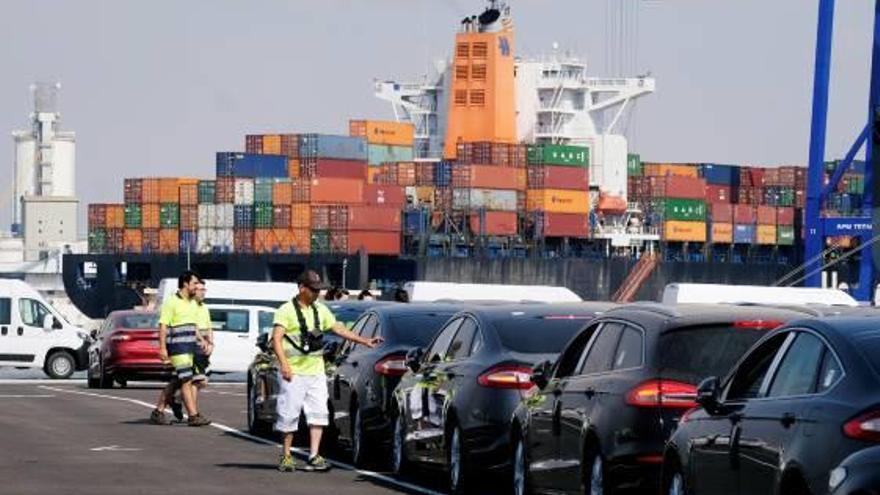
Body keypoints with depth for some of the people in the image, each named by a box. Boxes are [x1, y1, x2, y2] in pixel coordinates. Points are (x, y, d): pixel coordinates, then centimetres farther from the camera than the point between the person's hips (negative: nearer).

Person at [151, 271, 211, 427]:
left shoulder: (193, 303, 16)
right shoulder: (171, 302, -10)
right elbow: (163, 326, -13)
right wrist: (162, 348, -19)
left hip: (189, 348, 9)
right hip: (177, 348, -9)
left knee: (175, 382, 10)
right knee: (186, 380, -12)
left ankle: (158, 412, 17)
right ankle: (193, 416, -14)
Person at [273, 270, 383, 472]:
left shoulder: (320, 310, 15)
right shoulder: (286, 311, -5)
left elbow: (338, 329, 21)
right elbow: (276, 339, -14)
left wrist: (365, 341, 16)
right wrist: (284, 364, -26)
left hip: (315, 371, 6)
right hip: (293, 372, -6)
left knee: (318, 413, -4)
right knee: (289, 414, -2)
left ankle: (314, 456, -5)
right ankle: (286, 456, 9)